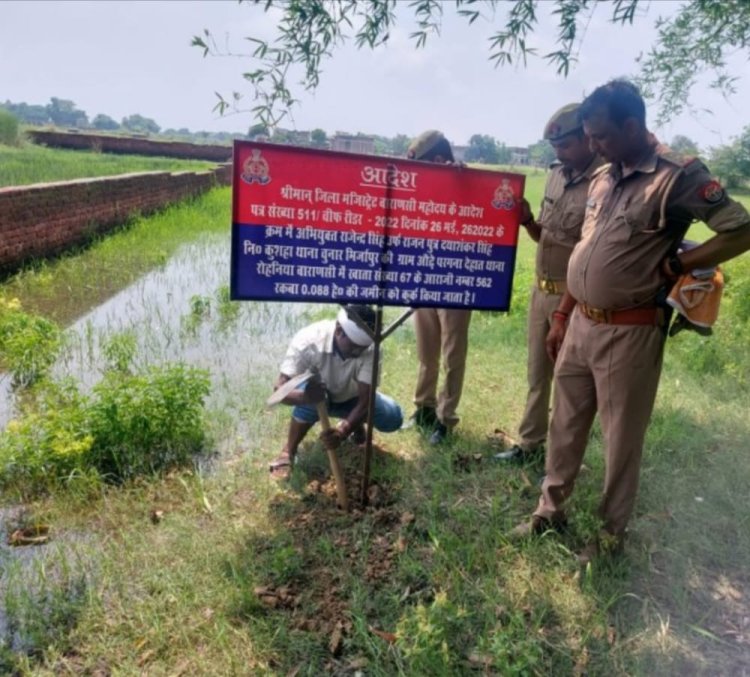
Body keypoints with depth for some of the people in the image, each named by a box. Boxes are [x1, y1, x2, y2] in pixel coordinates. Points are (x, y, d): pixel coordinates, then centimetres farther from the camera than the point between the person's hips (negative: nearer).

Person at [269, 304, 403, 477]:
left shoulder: (371, 349, -32)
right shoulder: (309, 341, -36)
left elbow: (365, 400, -34)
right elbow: (279, 389, -38)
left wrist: (343, 430, -51)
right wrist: (305, 397, -60)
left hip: (350, 398, 2)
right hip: (318, 397, -2)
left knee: (393, 418, -20)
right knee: (309, 396, -37)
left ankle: (355, 423, 13)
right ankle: (288, 451, -13)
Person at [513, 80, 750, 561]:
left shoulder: (679, 176, -13)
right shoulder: (603, 178, 9)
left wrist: (673, 266, -13)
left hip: (629, 334, -7)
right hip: (580, 326, 7)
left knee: (622, 439, 9)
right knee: (566, 426, 17)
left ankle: (612, 532, 28)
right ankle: (551, 509, 35)